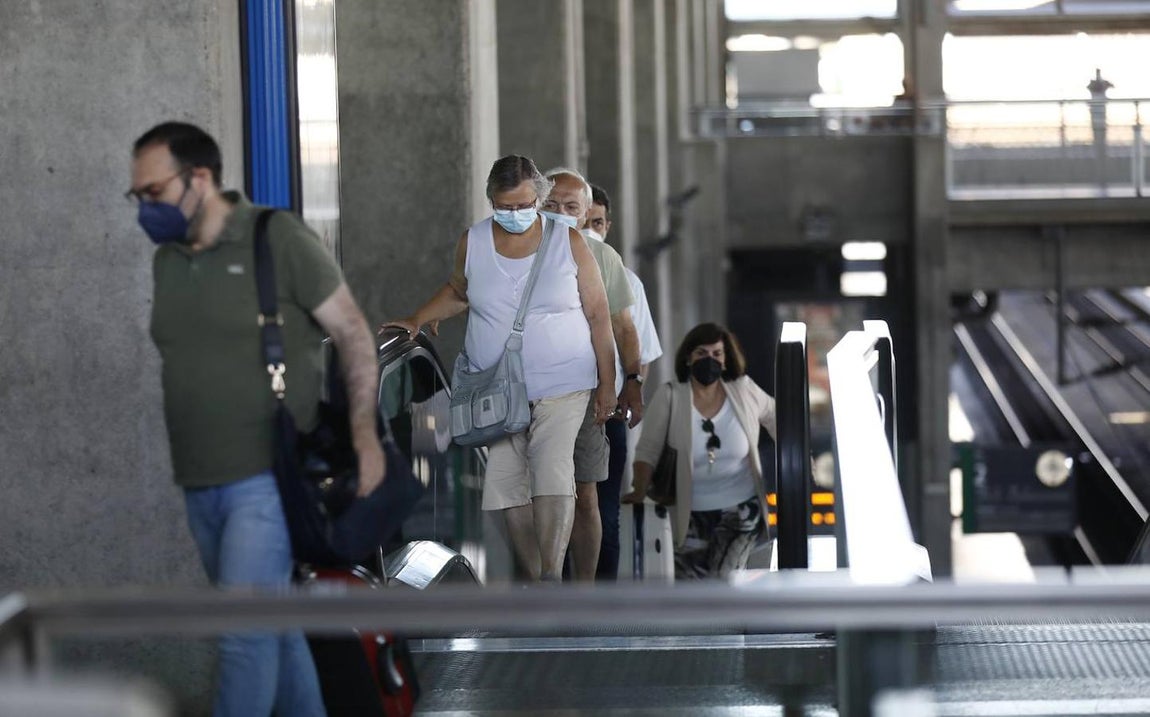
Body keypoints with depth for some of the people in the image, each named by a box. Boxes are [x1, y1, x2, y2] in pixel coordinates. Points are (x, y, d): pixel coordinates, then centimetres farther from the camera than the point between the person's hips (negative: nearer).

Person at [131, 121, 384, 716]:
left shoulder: (278, 240, -8)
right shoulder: (165, 261, 10)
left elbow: (353, 332, -5)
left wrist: (364, 433, -14)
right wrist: (186, 467, 15)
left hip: (267, 479, -6)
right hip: (199, 486, 6)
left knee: (245, 631, -11)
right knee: (272, 624, 13)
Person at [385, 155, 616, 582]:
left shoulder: (568, 241, -1)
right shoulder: (472, 243, 4)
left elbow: (597, 314, 4)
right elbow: (457, 291, 25)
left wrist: (607, 383, 3)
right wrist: (417, 319, 11)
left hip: (560, 386, -3)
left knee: (553, 474, -21)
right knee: (506, 485, -2)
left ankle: (552, 576, -22)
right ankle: (533, 578, 9)